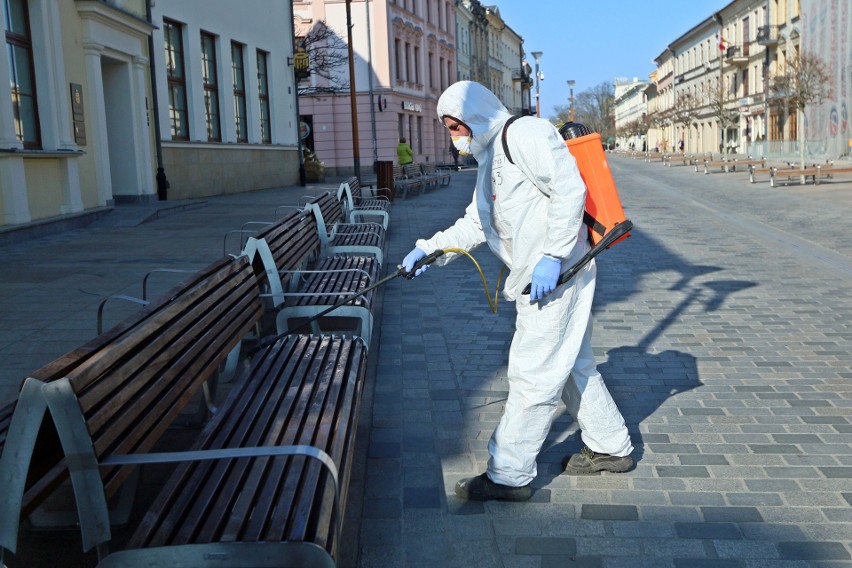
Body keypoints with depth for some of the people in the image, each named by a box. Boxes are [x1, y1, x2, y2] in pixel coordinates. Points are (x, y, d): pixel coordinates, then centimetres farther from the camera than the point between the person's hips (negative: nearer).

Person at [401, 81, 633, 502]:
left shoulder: (526, 134, -11)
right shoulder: (490, 159, 20)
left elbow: (570, 188, -20)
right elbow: (475, 224, 22)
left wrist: (553, 255, -24)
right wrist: (429, 249, 11)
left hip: (555, 274, -10)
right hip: (538, 278, 10)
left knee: (532, 373, -5)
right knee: (572, 364, 18)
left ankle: (508, 475, 4)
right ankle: (611, 448, 33)